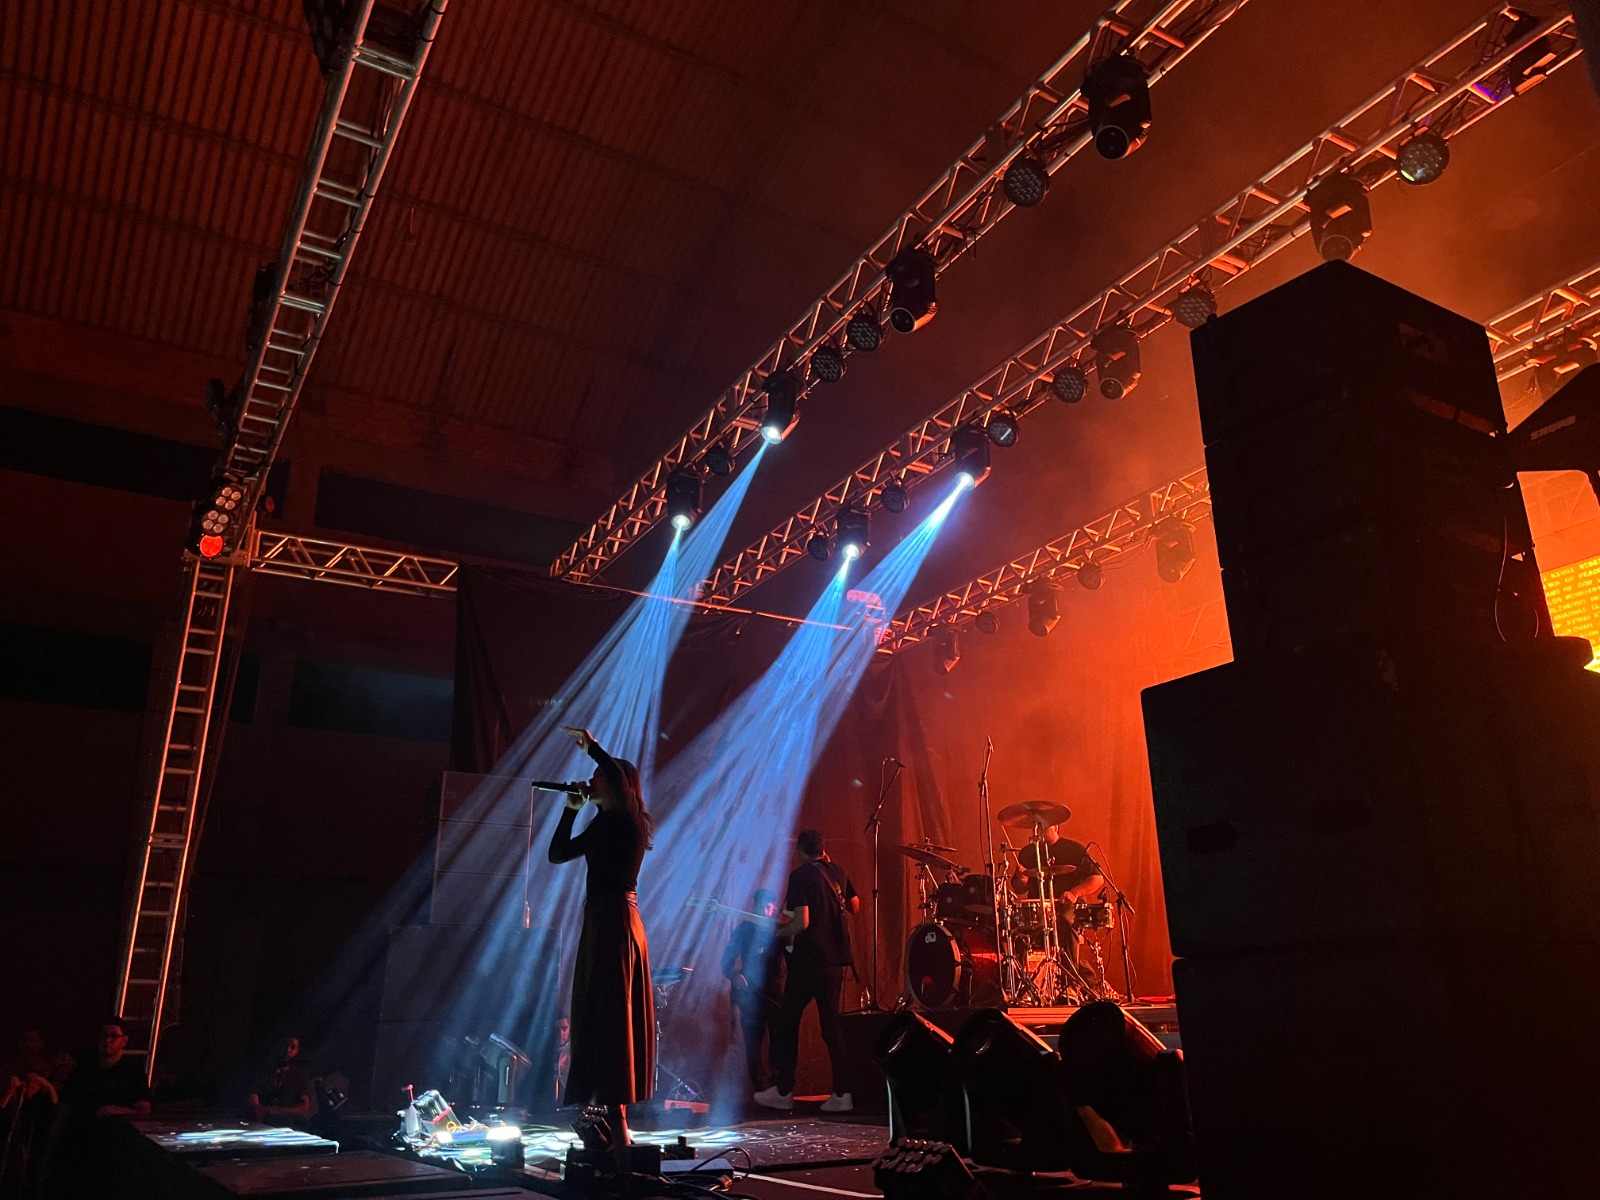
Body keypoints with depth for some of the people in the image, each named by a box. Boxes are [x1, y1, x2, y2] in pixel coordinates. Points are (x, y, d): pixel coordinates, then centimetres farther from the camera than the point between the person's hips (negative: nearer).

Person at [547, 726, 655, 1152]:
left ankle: (616, 1120, -8)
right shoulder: (606, 825, 18)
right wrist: (571, 809, 16)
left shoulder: (622, 821, -9)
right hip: (610, 922, 10)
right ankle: (609, 1115, 20)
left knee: (608, 1016, -10)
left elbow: (618, 773, -30)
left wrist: (591, 745, -19)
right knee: (595, 1015, 13)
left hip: (612, 922, -10)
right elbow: (558, 853, 21)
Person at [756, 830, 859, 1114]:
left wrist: (777, 931, -2)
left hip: (808, 959, -6)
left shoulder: (800, 875, -12)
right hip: (836, 958, 7)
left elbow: (801, 922, -19)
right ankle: (841, 1093, 8)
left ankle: (783, 1092, 9)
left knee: (786, 1023, 6)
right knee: (831, 1024, 12)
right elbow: (855, 906, 19)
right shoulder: (837, 871, 8)